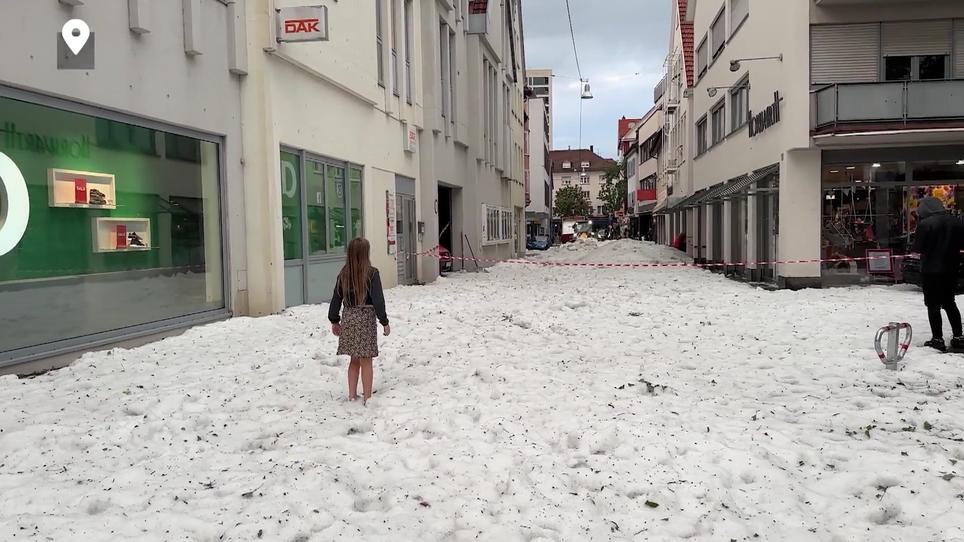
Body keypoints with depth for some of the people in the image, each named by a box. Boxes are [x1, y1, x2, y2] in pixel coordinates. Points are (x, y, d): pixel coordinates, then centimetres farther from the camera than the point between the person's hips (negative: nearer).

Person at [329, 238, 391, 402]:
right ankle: (367, 397, 8)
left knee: (354, 360, 17)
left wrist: (334, 321, 18)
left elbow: (336, 299, 8)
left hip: (348, 319, 5)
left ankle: (352, 395, 22)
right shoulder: (371, 273, -11)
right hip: (365, 318, -5)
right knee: (366, 361, 3)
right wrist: (384, 322, -6)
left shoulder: (344, 274, 3)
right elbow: (378, 300, -13)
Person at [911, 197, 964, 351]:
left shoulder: (924, 224, -17)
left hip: (931, 270, -6)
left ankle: (937, 339, 4)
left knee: (933, 305, 3)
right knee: (949, 303, 18)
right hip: (951, 269, 6)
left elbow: (918, 249, -15)